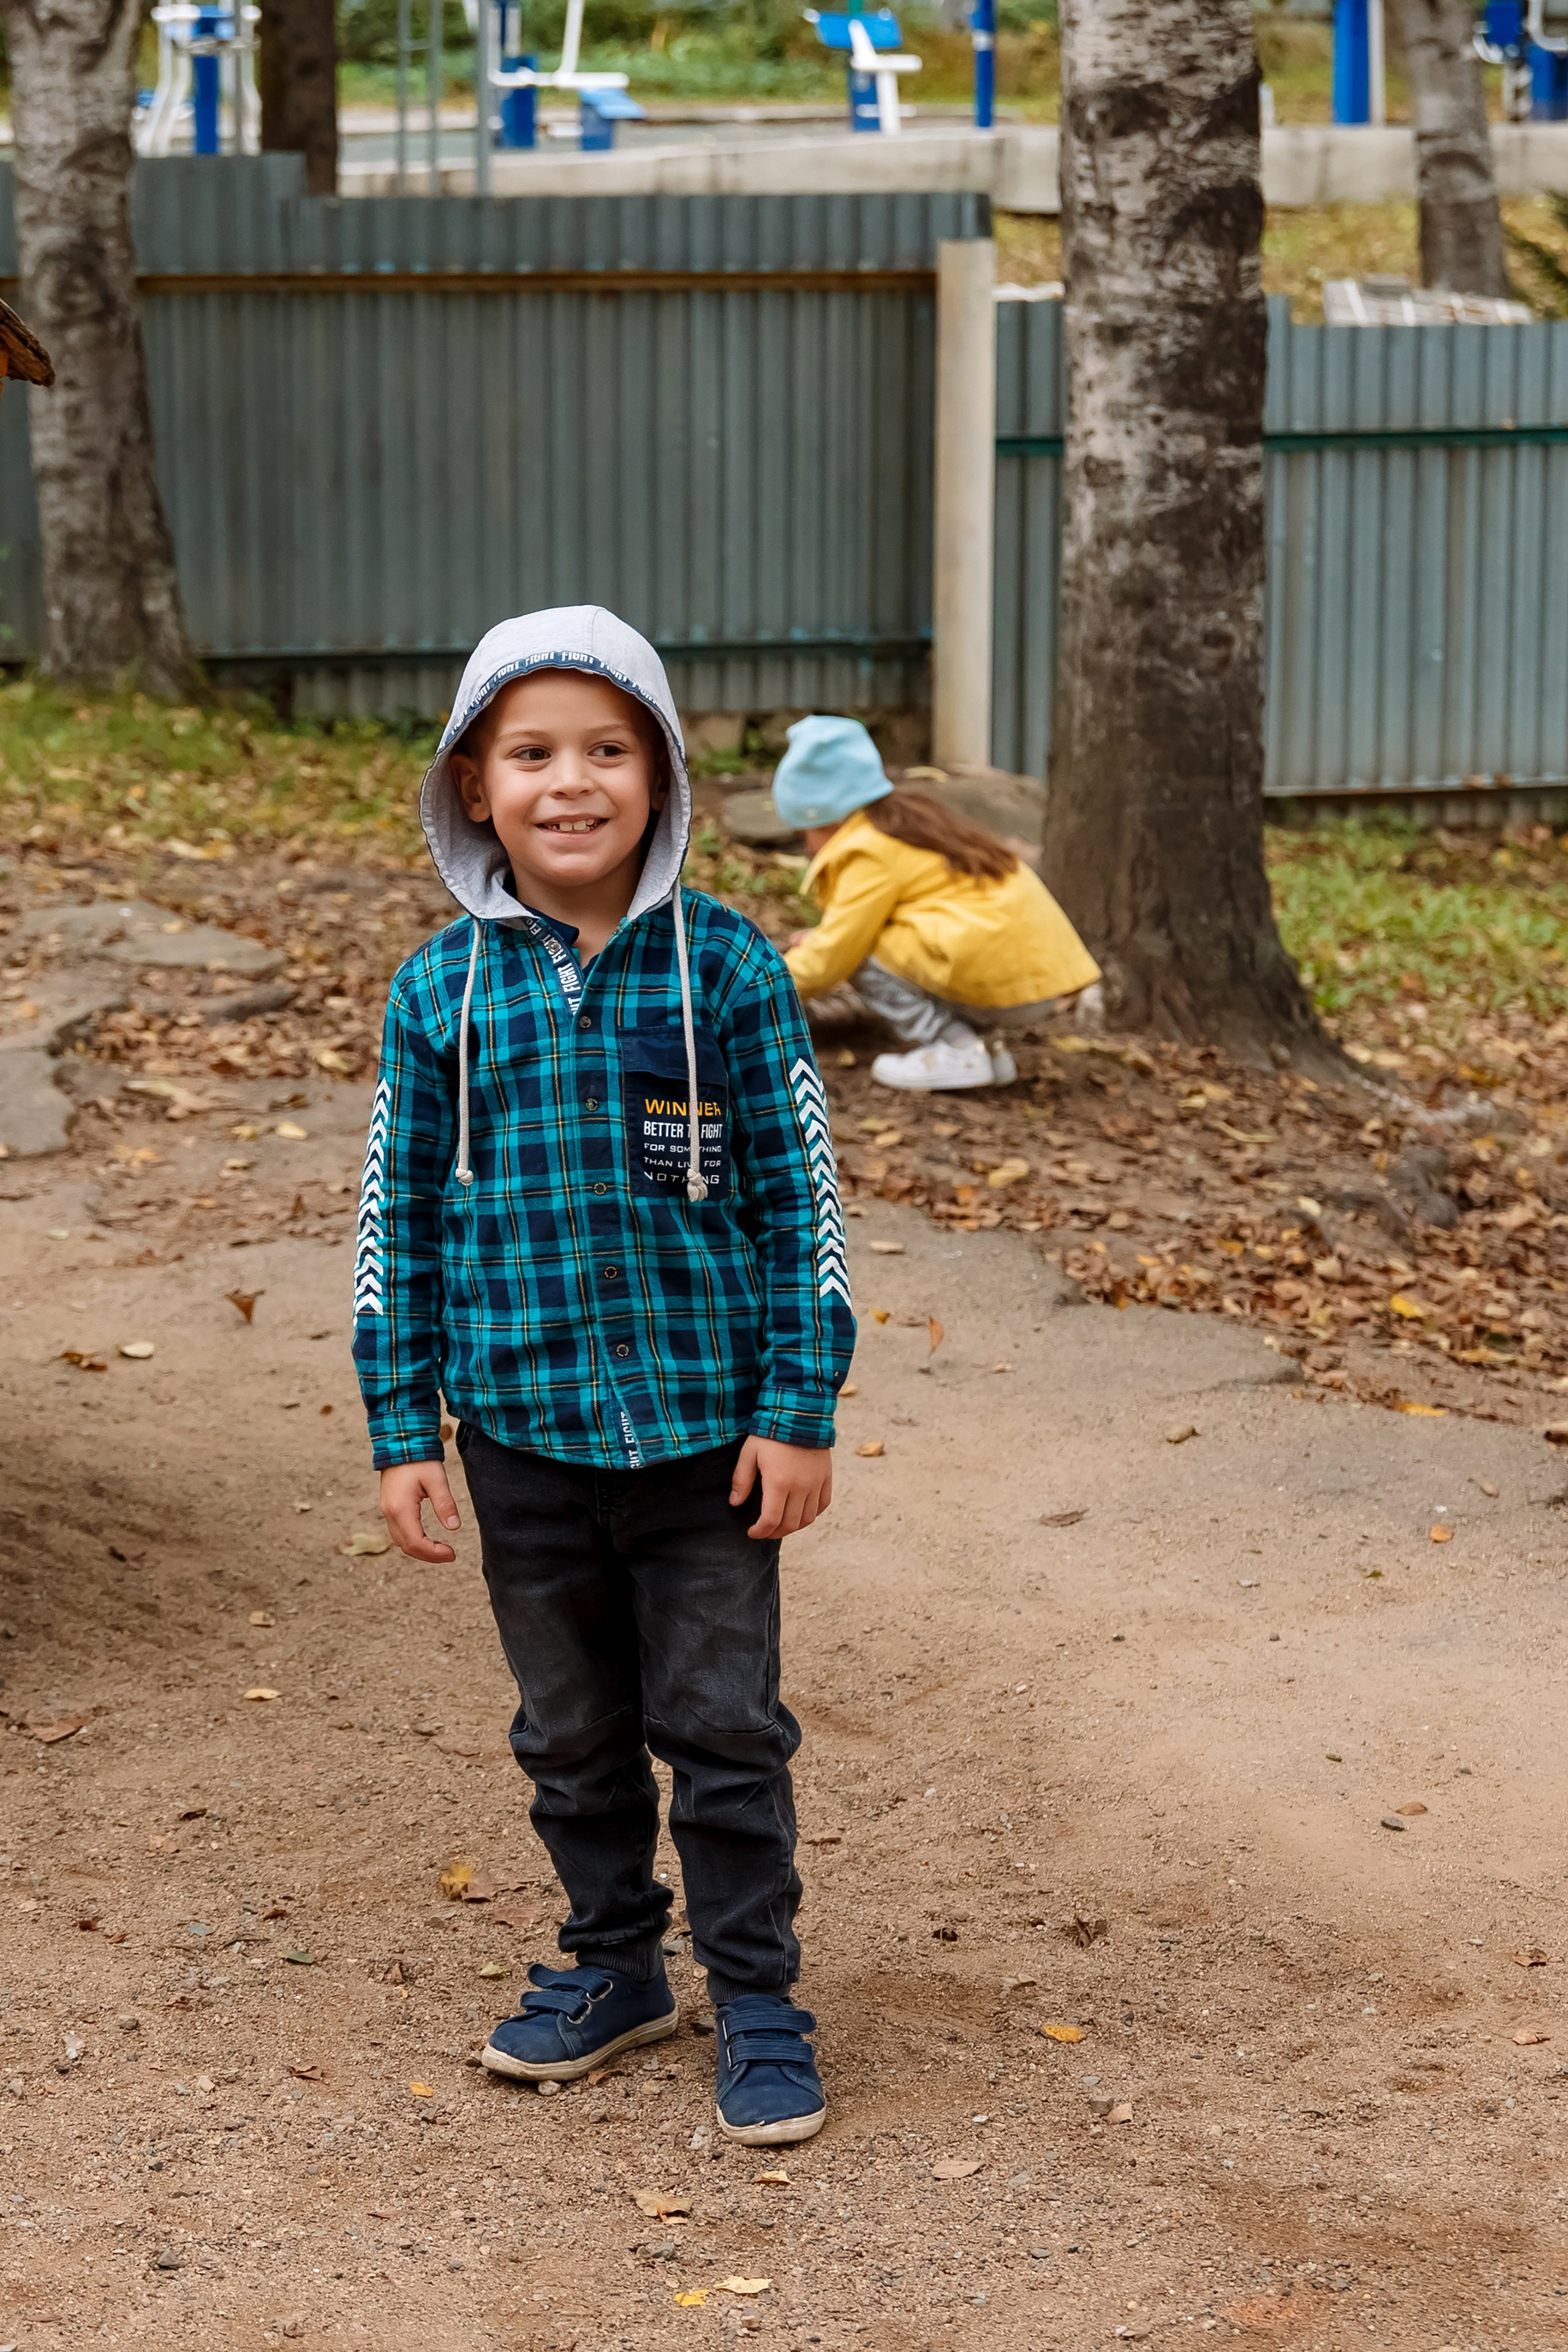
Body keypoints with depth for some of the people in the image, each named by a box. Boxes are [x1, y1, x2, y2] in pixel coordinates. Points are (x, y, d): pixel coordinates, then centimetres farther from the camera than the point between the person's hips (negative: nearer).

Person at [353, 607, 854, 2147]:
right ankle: (612, 1965, 33)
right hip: (523, 1426, 2)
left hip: (704, 1425, -2)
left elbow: (799, 1192, -4)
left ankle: (757, 1999, 19)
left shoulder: (725, 968, -7)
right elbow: (397, 1212, 4)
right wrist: (401, 1429, 1)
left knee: (724, 1726, 5)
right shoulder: (441, 991, -2)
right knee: (570, 1730, 16)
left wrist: (801, 1408, -6)